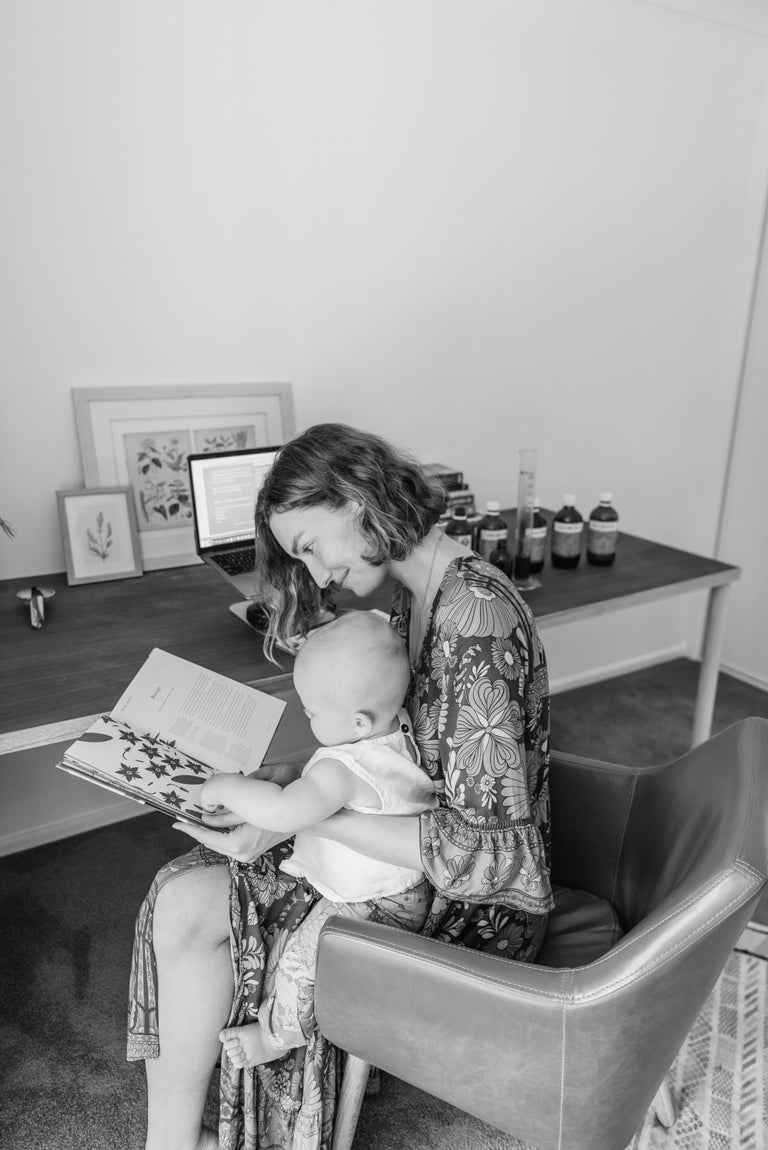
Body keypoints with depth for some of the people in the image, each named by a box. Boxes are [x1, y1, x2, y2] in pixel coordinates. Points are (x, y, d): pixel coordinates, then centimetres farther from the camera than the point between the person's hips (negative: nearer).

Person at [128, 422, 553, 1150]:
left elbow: (481, 849, -27)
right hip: (412, 846, 8)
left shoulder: (475, 614, -26)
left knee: (189, 911, -7)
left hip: (471, 904, -8)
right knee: (182, 892, -5)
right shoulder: (412, 599, 3)